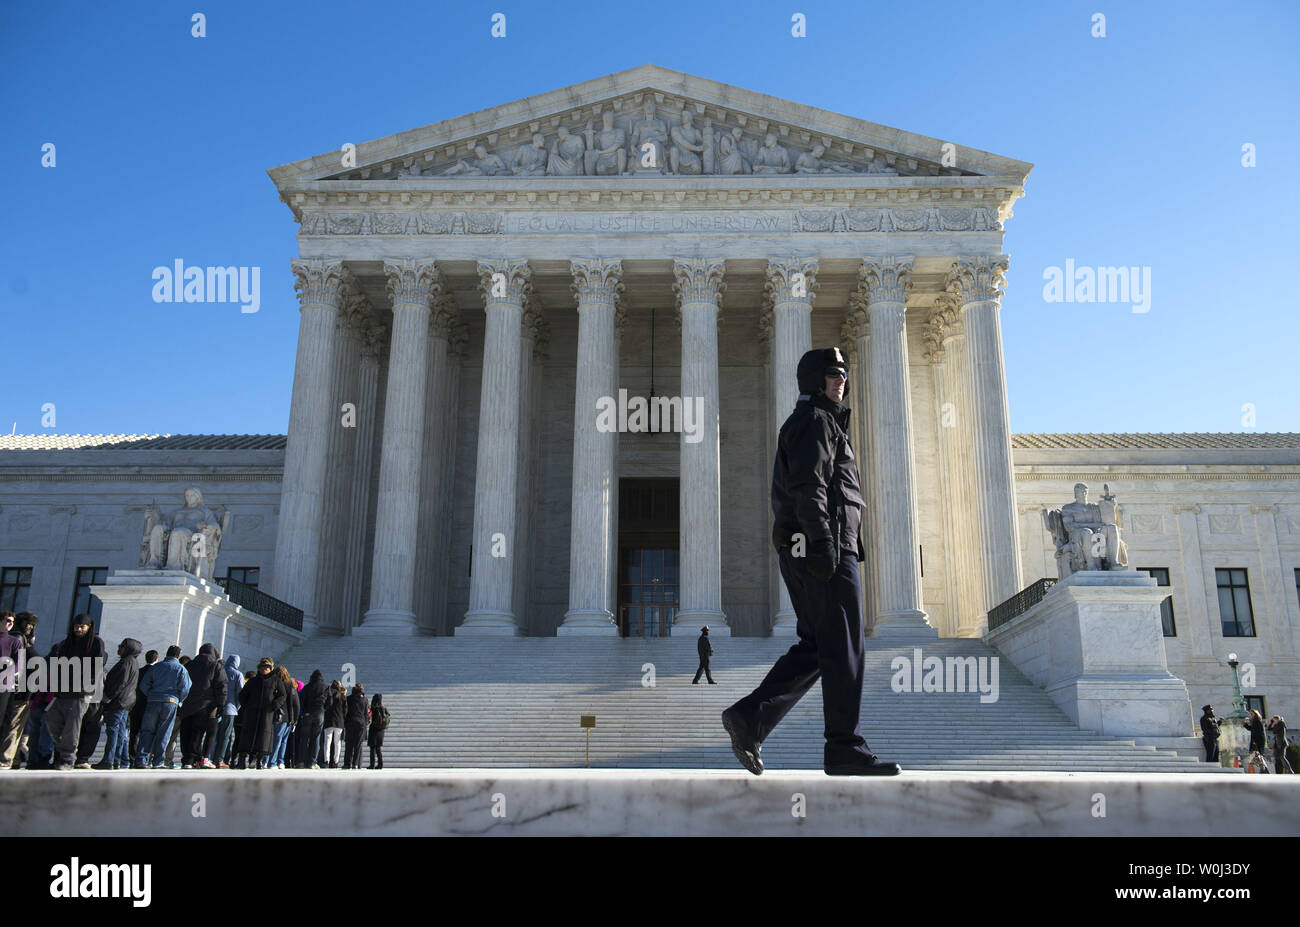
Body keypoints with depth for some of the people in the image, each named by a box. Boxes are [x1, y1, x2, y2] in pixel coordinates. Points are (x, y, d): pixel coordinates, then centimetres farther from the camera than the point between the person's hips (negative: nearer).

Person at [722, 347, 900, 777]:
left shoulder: (818, 423, 29)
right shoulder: (816, 420, -3)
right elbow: (808, 485, -18)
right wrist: (823, 541, -26)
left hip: (802, 550, 10)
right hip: (822, 547, -10)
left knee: (815, 646, 8)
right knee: (843, 647, -7)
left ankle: (750, 716, 1)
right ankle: (844, 748, -3)